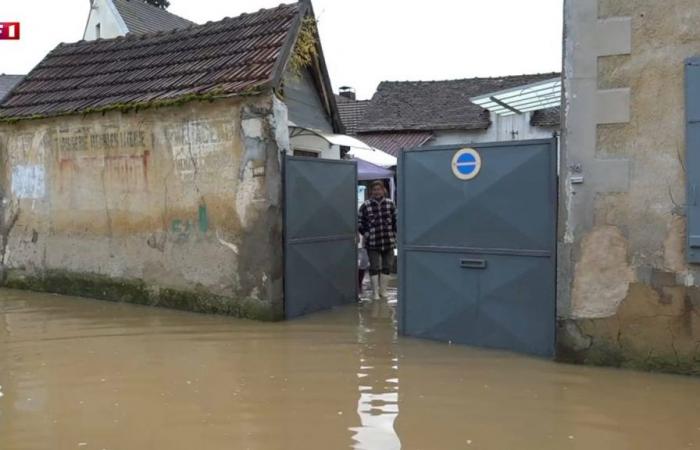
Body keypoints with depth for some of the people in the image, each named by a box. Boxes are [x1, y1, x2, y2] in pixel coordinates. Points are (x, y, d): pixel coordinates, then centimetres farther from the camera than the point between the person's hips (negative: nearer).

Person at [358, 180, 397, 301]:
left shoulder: (390, 204, 4)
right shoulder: (365, 206, -3)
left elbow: (396, 220, 10)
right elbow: (360, 223, 2)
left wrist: (393, 234, 3)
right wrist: (367, 234, -6)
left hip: (388, 242, 3)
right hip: (372, 243, -3)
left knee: (387, 266, 10)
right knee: (374, 267, 2)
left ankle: (383, 290, 24)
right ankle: (375, 292, 13)